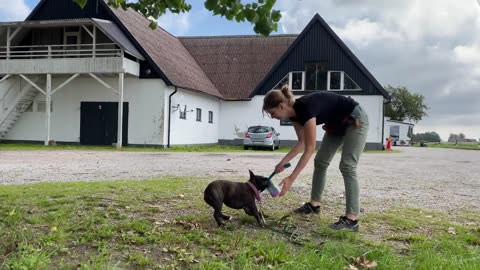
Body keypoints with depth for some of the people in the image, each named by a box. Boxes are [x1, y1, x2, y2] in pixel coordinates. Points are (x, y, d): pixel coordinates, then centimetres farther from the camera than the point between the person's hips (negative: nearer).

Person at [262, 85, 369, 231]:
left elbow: (309, 149, -32)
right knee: (321, 162, 7)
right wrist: (283, 162, -3)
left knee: (347, 166, -16)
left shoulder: (305, 108, -33)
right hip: (337, 124, 9)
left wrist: (291, 178, -31)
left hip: (355, 120, -9)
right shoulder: (294, 112, -7)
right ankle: (314, 205, 17)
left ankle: (352, 219, -17)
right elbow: (301, 142, 4)